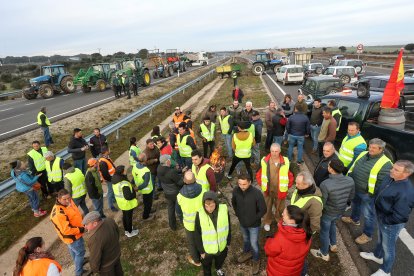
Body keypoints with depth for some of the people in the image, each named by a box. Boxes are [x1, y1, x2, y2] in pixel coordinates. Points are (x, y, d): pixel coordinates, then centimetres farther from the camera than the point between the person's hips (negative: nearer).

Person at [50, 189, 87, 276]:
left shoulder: (68, 202, -11)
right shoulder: (59, 213, -38)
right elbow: (66, 230, -33)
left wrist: (81, 224, 5)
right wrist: (80, 230, -24)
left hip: (74, 233, 9)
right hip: (72, 237, -8)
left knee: (73, 249, 33)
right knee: (80, 252, 10)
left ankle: (79, 260, 59)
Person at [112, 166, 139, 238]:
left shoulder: (115, 180, -7)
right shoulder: (124, 184, -35)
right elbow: (128, 196, -33)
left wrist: (132, 189, 6)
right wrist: (134, 193, -14)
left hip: (121, 202, 8)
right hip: (127, 203, -8)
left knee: (125, 215, 26)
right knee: (129, 217, 13)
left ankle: (126, 230, 46)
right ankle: (130, 232, 33)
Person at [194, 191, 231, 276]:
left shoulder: (224, 210, -25)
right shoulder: (199, 215, -28)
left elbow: (228, 227, -7)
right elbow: (197, 235, -14)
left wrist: (228, 242, 4)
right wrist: (201, 251, -6)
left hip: (222, 246, 2)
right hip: (207, 248, -2)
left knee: (220, 260, 32)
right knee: (207, 265, 26)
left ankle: (218, 268, 65)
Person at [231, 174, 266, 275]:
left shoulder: (257, 193, -31)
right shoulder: (236, 190, -20)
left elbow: (263, 210, -18)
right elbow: (233, 202, 3)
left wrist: (254, 219, -12)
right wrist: (238, 214, 3)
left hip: (254, 224, -4)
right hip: (242, 222, 4)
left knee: (254, 243, 15)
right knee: (245, 239, 29)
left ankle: (256, 260, 43)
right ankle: (247, 252, 56)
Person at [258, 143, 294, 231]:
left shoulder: (285, 161, -16)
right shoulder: (265, 161, -16)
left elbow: (290, 176, -2)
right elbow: (259, 174, -2)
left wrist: (287, 186, -2)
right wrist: (262, 184, -2)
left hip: (280, 190, 0)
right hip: (268, 189, 0)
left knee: (280, 207, 20)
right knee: (267, 207, 18)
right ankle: (267, 222, 41)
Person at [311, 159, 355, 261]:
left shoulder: (325, 184, -36)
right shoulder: (350, 180, -19)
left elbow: (321, 203, -25)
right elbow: (351, 197, -1)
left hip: (328, 212, -5)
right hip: (341, 211, 6)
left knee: (324, 231, 20)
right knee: (332, 224, 35)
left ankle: (324, 254, 42)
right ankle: (333, 245, 55)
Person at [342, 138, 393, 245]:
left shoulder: (385, 164, -22)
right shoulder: (363, 154, 0)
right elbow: (352, 167, 10)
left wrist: (372, 193, -21)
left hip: (368, 194, -7)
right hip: (355, 189, 7)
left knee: (368, 215, 8)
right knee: (355, 205, 29)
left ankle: (367, 235, 26)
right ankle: (354, 219, 56)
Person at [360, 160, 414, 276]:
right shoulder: (390, 177, -12)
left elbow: (398, 216, -31)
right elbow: (378, 189, 7)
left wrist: (383, 219, -16)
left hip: (391, 224, -8)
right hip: (382, 218, 8)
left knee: (388, 247, 16)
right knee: (381, 239, 31)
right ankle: (377, 256, 58)